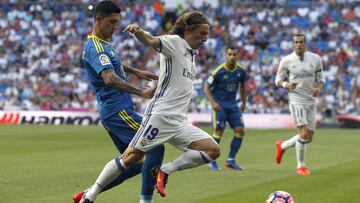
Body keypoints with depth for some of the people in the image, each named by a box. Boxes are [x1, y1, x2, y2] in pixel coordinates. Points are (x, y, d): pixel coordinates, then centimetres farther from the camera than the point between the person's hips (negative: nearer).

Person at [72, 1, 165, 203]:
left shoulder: (104, 43, 15)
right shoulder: (95, 47, -17)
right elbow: (109, 79, -33)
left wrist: (136, 72, 34)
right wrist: (141, 93, -40)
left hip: (114, 112, 10)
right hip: (118, 111, -10)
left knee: (134, 163, 12)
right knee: (155, 145, -14)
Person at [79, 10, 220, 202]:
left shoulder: (191, 53, 19)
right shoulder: (175, 42, -5)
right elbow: (151, 41, -25)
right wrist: (138, 31, -44)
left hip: (179, 122, 8)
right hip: (160, 114, -8)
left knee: (213, 150, -2)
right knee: (131, 157, -8)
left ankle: (165, 171, -1)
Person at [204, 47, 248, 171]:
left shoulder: (241, 71, 0)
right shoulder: (219, 71, -14)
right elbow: (206, 87, -9)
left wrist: (244, 102, 19)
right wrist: (213, 102, -20)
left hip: (232, 104, 5)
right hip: (219, 104, -5)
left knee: (240, 131, -4)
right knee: (219, 131, -11)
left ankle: (230, 160, 6)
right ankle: (212, 162, 1)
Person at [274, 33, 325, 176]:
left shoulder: (315, 59, 2)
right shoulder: (286, 61, -5)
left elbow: (320, 78, 11)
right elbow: (278, 79, 4)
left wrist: (318, 87, -11)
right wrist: (286, 84, -18)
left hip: (311, 101, 5)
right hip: (296, 100, -4)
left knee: (309, 138, 9)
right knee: (304, 134, -16)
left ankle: (282, 146, 34)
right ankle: (300, 166, 2)